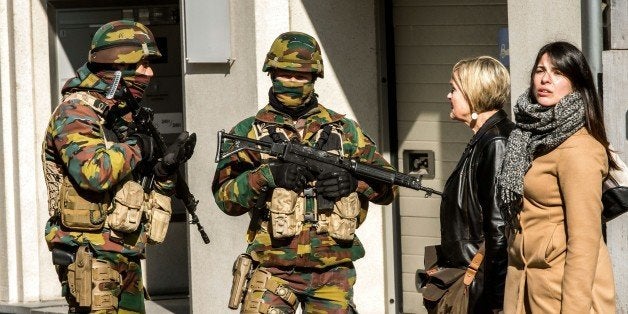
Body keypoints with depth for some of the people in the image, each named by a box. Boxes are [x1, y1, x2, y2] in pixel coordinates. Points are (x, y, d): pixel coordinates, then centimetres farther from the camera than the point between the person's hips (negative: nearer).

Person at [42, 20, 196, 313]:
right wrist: (136, 148, -12)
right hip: (91, 256, -9)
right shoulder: (75, 113, -10)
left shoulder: (122, 116, 18)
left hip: (126, 257, 9)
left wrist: (165, 168, 2)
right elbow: (93, 173, -28)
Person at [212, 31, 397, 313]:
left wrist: (354, 180, -8)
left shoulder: (344, 130, 12)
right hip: (274, 267, -2)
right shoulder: (249, 132, 5)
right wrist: (268, 175, -21)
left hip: (334, 271, 2)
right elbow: (225, 196, -5)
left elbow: (388, 186, 12)